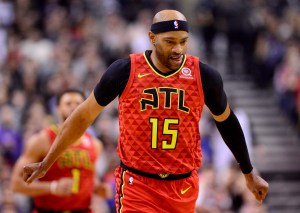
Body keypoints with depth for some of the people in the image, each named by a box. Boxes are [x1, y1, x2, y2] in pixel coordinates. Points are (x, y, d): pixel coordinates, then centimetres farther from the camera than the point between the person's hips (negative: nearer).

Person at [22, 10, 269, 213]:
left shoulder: (204, 76, -4)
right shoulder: (125, 71, -8)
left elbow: (226, 121, 14)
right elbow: (83, 116, 4)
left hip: (184, 187, 3)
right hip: (137, 184, -2)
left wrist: (249, 173, 20)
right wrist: (46, 164, 9)